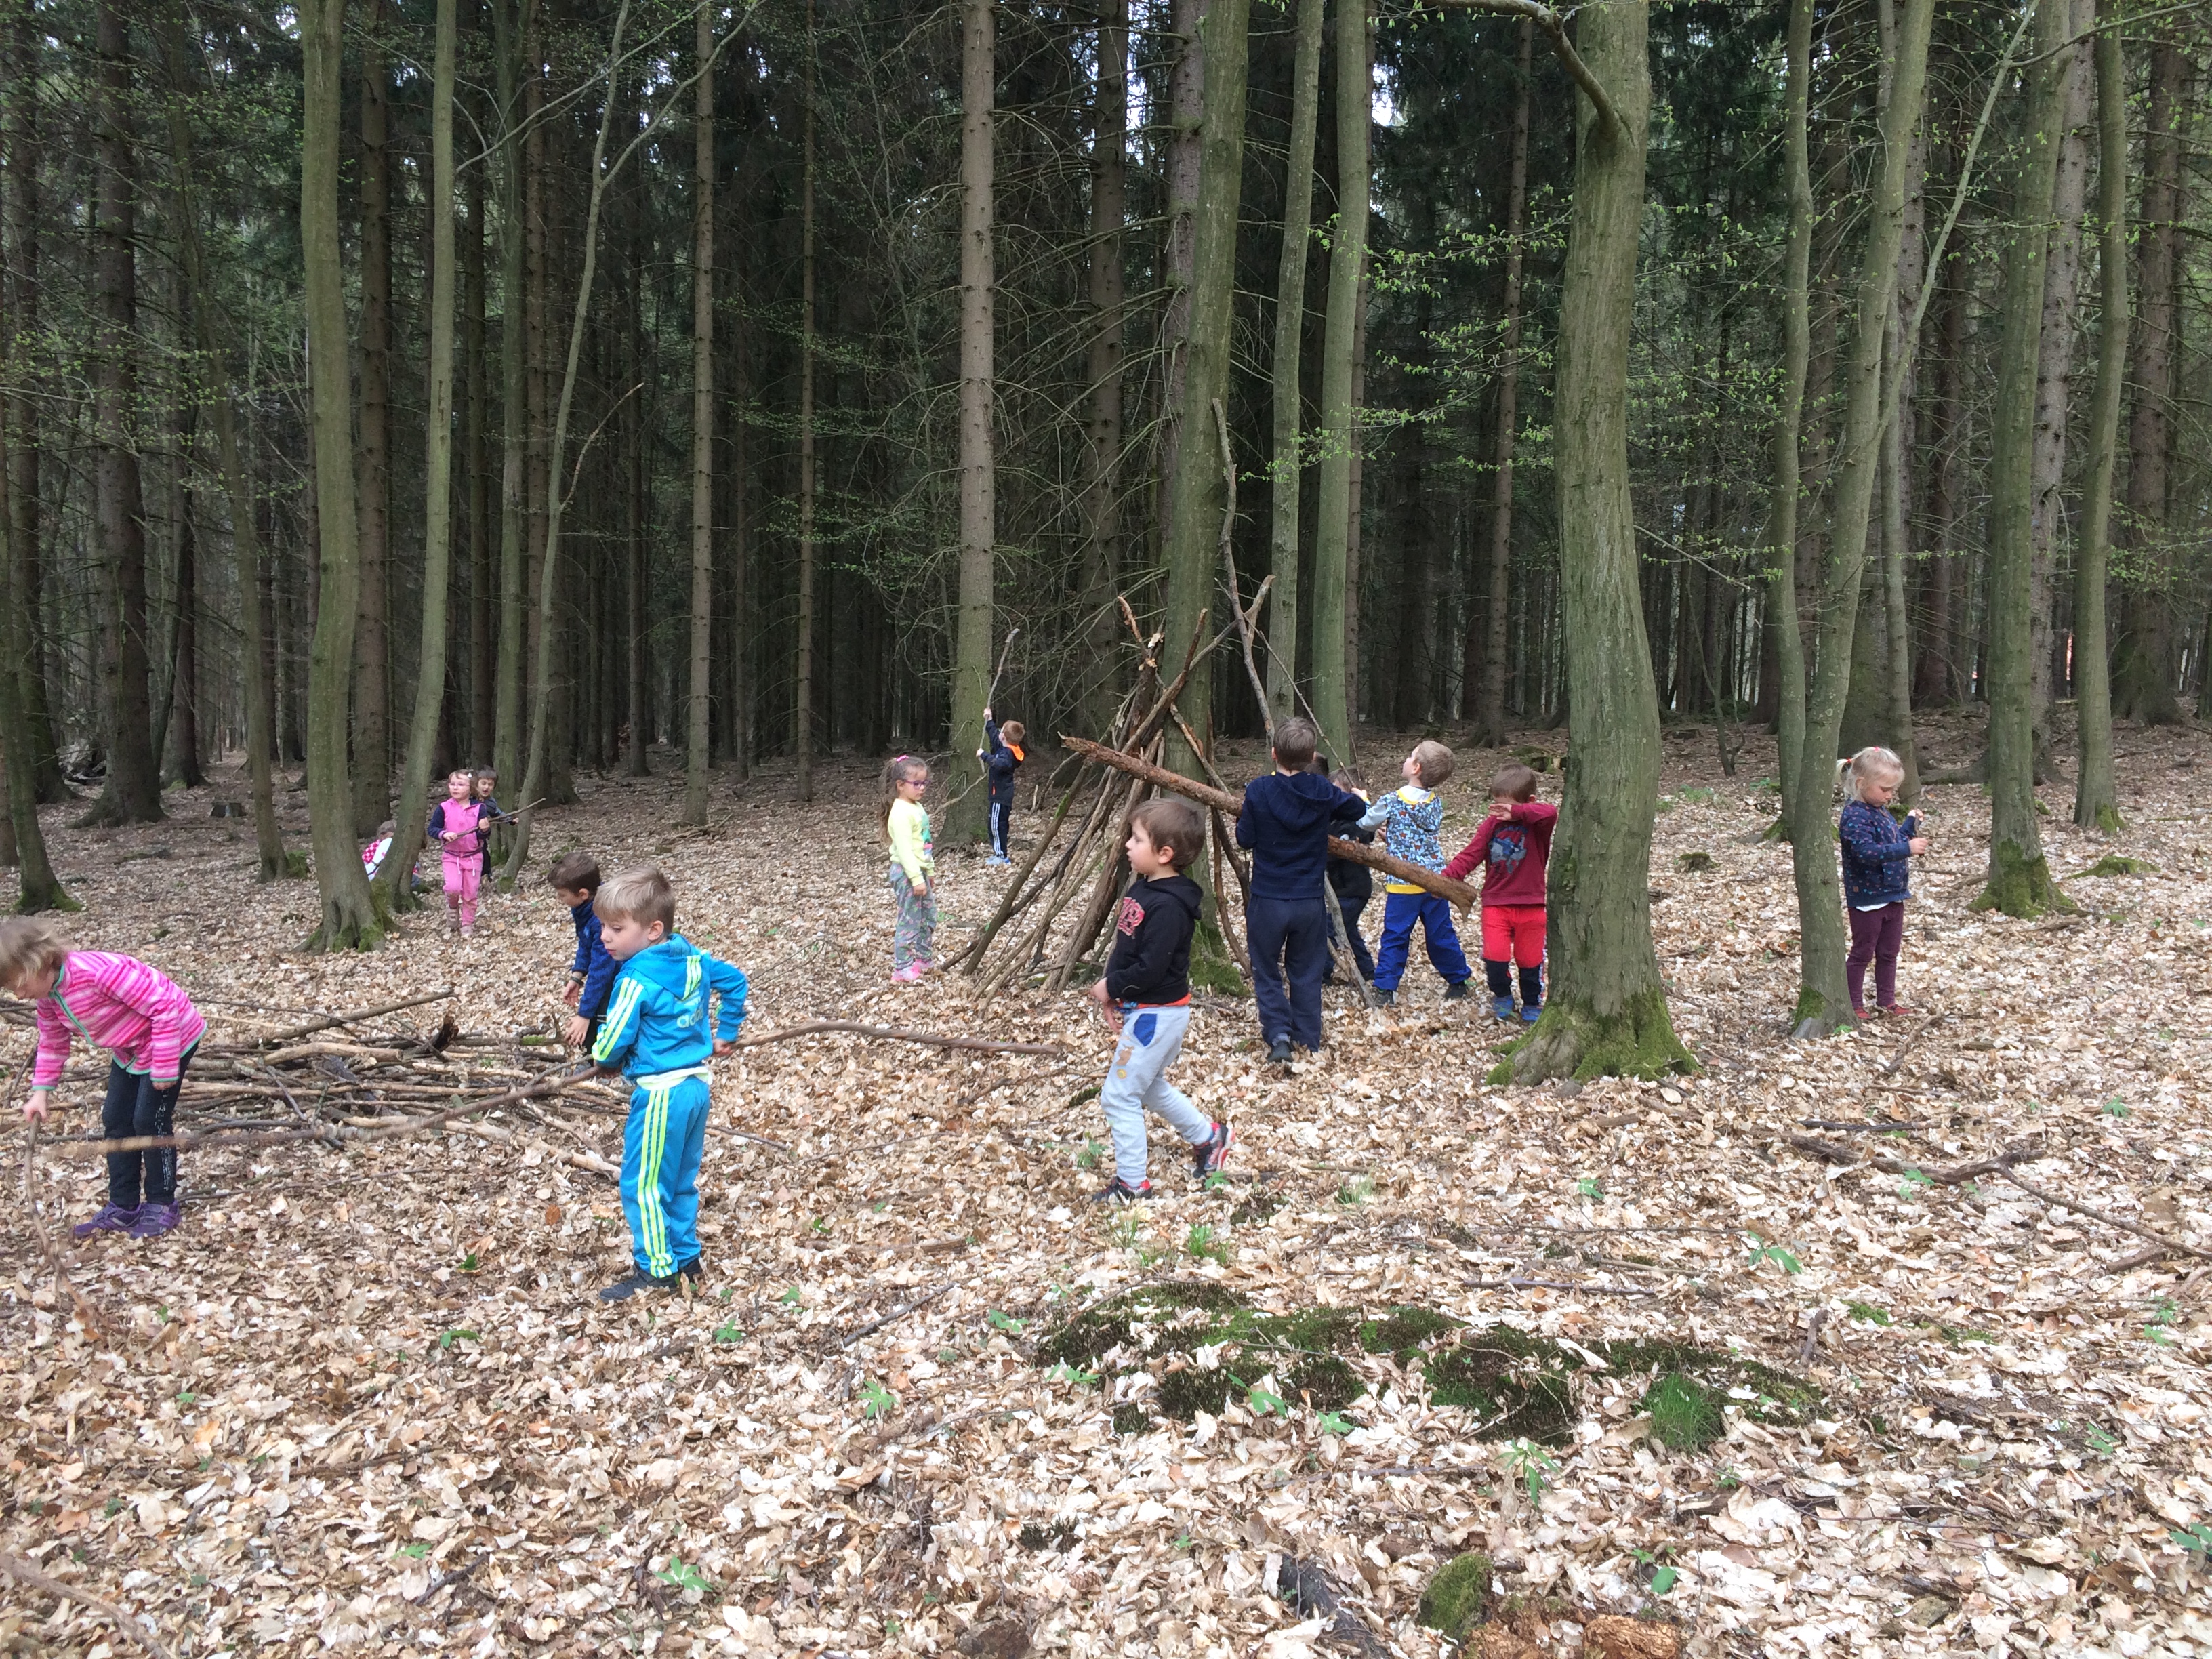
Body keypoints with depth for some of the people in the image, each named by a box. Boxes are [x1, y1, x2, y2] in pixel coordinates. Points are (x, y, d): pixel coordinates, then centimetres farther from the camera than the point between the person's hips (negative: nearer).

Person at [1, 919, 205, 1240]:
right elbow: (52, 1043, 13)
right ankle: (123, 1207, 19)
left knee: (150, 1120, -6)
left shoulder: (98, 971, -35)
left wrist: (165, 1067, -29)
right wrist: (41, 1090, 4)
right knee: (115, 1120, 9)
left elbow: (164, 1005, -32)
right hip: (130, 1050, 9)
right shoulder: (48, 997, -7)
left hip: (171, 1037, -9)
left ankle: (162, 1204, 9)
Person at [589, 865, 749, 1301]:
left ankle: (657, 1269, 11)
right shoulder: (692, 958, 4)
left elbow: (614, 1039, -18)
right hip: (697, 1085, 9)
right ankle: (686, 1256, 28)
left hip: (660, 1093, -9)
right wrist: (726, 1032, 22)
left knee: (642, 1185, 4)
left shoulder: (636, 979, -20)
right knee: (683, 1180, 19)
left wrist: (605, 1061, 5)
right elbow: (735, 980, 17)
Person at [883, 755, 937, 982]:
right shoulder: (901, 813, -19)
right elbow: (904, 848, -24)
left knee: (928, 914, 17)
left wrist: (930, 870, 23)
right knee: (909, 921, -4)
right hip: (906, 873, -10)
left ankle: (925, 959, 31)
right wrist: (917, 878, -25)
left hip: (919, 871, 10)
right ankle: (902, 969, 3)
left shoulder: (917, 808, 12)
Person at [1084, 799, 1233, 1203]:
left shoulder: (1168, 906, -25)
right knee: (1149, 1087, 25)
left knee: (1118, 1094, -3)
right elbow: (1123, 947, 11)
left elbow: (1149, 969, -27)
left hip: (1157, 1013, -10)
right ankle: (1209, 1136, 40)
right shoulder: (1141, 888, 4)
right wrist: (1114, 995, 2)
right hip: (1142, 1009, 10)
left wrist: (1111, 987, -13)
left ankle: (1132, 1183, 9)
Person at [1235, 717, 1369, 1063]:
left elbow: (1245, 839, -5)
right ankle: (1309, 1042, 21)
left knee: (1267, 973, 9)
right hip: (1310, 903, 2)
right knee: (1306, 974, 16)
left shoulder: (1258, 791, -13)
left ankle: (1278, 1036, -7)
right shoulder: (1323, 793, -4)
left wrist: (1241, 818, 14)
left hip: (1267, 901, -2)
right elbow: (1358, 808, 14)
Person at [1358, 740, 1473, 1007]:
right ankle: (1458, 980, 28)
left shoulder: (1392, 801, -13)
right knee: (1441, 934, 16)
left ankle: (1385, 989, 4)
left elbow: (1365, 822, 2)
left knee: (1395, 937, 3)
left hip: (1403, 883, -4)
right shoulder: (1436, 802, 2)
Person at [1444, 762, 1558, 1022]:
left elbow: (1550, 814, -31)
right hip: (1495, 903, 2)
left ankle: (1532, 1003, 33)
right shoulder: (1491, 825, 4)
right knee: (1494, 955, -9)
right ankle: (1502, 996, 19)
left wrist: (1516, 812, -33)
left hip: (1530, 905, -2)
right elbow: (1470, 855, 0)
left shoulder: (1537, 824, -7)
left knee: (1530, 958, 10)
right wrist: (1447, 877, -13)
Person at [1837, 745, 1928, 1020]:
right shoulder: (1855, 816, -21)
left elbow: (1895, 841, 24)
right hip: (1868, 899, -9)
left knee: (1888, 952, 17)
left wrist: (1911, 825, 9)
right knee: (1862, 953, 2)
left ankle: (1886, 1000, 28)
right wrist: (1907, 848, -37)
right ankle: (1853, 1004, 13)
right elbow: (1867, 852, -33)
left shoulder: (1881, 812, 9)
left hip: (1893, 895, 9)